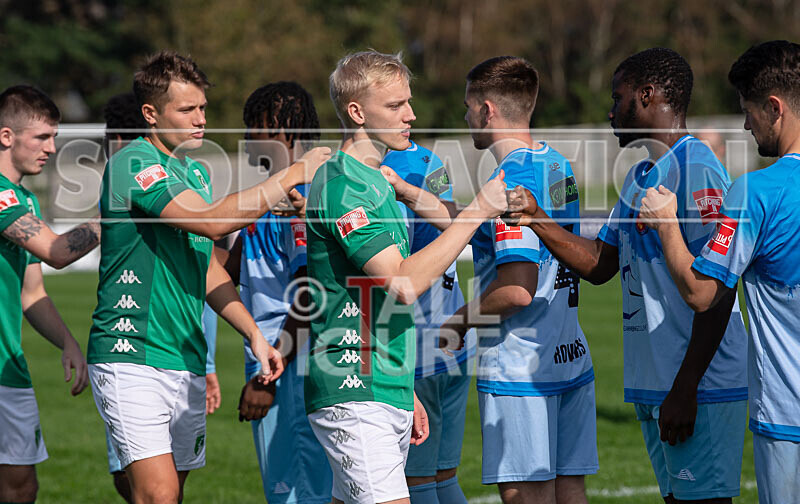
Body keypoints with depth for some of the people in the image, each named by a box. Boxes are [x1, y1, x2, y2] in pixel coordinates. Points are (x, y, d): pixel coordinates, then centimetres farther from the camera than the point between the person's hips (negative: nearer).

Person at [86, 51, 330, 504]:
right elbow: (212, 221, -24)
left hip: (188, 361, 8)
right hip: (133, 360, -8)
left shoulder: (196, 172, 17)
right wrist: (294, 175, -18)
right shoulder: (134, 164, -12)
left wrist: (255, 335, 14)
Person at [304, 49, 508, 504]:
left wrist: (407, 393, 24)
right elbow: (404, 283, -23)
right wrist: (479, 210, -19)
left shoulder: (376, 181, 19)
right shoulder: (341, 186, -14)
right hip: (354, 396, -10)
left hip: (388, 393, 10)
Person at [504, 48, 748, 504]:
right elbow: (600, 264, 22)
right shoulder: (641, 175, 19)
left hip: (700, 388, -10)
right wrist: (537, 221, 7)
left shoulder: (694, 167, -13)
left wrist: (686, 388, -22)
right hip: (652, 382, 10)